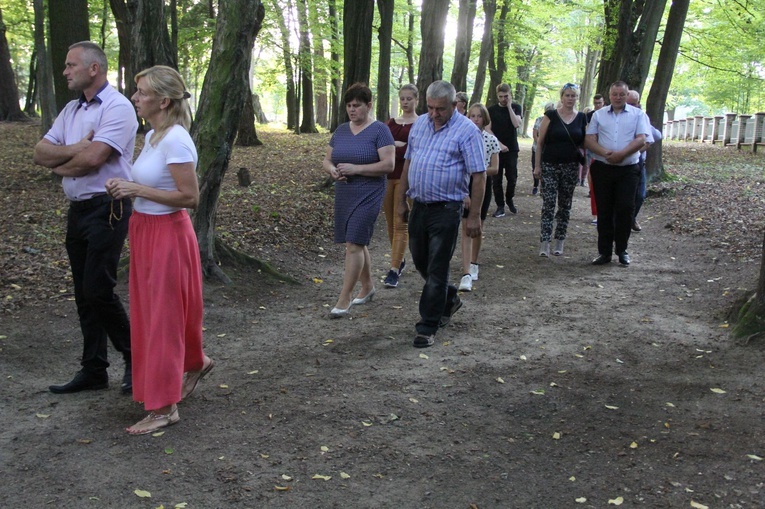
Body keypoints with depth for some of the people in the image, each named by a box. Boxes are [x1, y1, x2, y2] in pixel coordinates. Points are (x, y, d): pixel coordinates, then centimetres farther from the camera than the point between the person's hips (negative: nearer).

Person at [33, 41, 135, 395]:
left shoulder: (117, 107, -11)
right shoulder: (72, 110, 15)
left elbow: (92, 158, -22)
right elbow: (40, 153, 6)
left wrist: (60, 164, -3)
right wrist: (74, 149, -13)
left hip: (107, 210, -8)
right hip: (77, 210, 8)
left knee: (99, 292, -8)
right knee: (84, 295, 11)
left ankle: (134, 357, 12)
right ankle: (93, 370, 21)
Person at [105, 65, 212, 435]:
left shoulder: (175, 140, -19)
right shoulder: (152, 136, 8)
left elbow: (190, 198, -22)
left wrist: (137, 190, -20)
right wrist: (126, 188, 1)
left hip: (168, 235, -9)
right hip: (146, 232, 9)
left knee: (163, 317, -1)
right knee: (150, 312, 19)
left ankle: (164, 408, 11)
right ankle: (196, 362, 41)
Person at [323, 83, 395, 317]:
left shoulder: (379, 130, -8)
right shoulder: (341, 130, 11)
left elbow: (389, 165, -16)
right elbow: (326, 159, 14)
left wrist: (356, 168, -21)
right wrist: (332, 170, -9)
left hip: (368, 195, -7)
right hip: (343, 194, 7)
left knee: (354, 244, -10)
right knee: (358, 244, 15)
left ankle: (344, 299, -5)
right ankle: (367, 288, 32)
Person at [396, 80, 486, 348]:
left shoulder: (467, 131, -11)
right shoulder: (419, 124, 8)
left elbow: (479, 175, -12)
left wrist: (474, 215, -14)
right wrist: (401, 199, 13)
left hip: (445, 210, -6)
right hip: (419, 206, 7)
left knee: (436, 270, -2)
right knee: (420, 261, 17)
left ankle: (428, 328, 7)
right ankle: (449, 300, 40)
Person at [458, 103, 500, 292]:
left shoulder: (492, 140, -1)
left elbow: (495, 169, -3)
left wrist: (475, 171, -19)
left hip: (483, 185, 2)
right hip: (465, 185, -2)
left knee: (478, 227, 13)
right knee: (467, 229, -7)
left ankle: (473, 264, 33)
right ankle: (467, 274, -12)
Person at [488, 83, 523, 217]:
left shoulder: (515, 107, 4)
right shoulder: (492, 109, 3)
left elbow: (517, 124, -12)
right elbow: (488, 130, -3)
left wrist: (509, 106, -13)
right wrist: (499, 144, -12)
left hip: (512, 149, 0)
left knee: (512, 178, 2)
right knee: (496, 179, -1)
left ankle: (509, 200, 25)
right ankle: (500, 206, 6)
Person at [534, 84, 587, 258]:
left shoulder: (582, 118, 5)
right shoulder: (551, 115, -2)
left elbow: (584, 143, 10)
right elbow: (540, 141, -1)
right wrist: (537, 165, -5)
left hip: (571, 167, 3)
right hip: (550, 166, -3)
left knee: (565, 205, 8)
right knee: (548, 204, -7)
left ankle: (559, 241, 17)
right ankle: (544, 242, -6)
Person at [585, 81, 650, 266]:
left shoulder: (637, 115, 6)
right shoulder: (599, 115, 10)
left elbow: (641, 139, -5)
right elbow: (589, 139, 2)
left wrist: (621, 154, -20)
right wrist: (605, 153, -16)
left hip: (628, 169, -1)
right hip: (602, 168, 2)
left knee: (625, 209, -3)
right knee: (604, 211, 4)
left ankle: (622, 249, 11)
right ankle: (604, 251, 11)